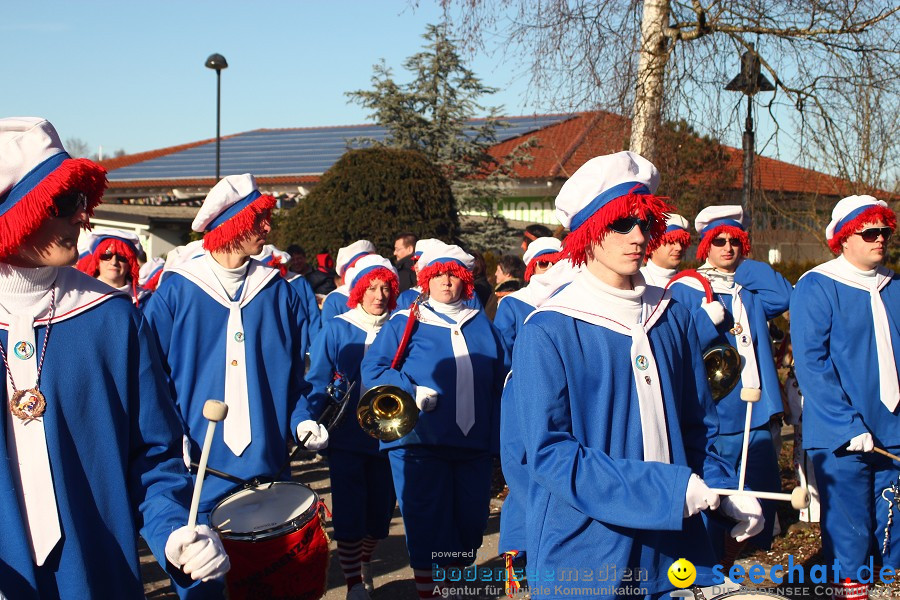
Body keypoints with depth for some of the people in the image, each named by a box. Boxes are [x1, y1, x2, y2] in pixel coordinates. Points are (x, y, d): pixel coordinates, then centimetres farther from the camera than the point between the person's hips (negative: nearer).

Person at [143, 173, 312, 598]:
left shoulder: (279, 292, 6)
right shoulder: (176, 291, -3)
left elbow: (298, 368, 12)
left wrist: (302, 419, -3)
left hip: (267, 465, 3)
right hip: (199, 467, -3)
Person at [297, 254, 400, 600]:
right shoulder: (337, 329, -2)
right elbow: (318, 383, -6)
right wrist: (309, 421, -21)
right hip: (347, 438, -2)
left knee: (380, 510, 11)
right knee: (348, 515, -2)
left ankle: (365, 563, 38)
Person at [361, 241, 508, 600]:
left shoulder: (480, 323, 15)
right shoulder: (405, 322, 2)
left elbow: (501, 375, 20)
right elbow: (373, 368, -6)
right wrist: (410, 392, -19)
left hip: (475, 443, 4)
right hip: (422, 441, -4)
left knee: (470, 523, 11)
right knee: (427, 527, -1)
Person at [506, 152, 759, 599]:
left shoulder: (671, 317, 5)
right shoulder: (549, 331, -12)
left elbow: (697, 427, 13)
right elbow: (548, 451, -17)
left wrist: (728, 493, -5)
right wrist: (665, 489, -22)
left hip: (673, 546, 5)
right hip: (583, 560, -5)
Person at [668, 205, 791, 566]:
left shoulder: (750, 289, 15)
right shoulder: (684, 290, -1)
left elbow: (783, 296, -7)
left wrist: (743, 268, -3)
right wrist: (707, 319, -21)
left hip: (755, 414, 5)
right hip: (712, 415, -5)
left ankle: (725, 571, 28)